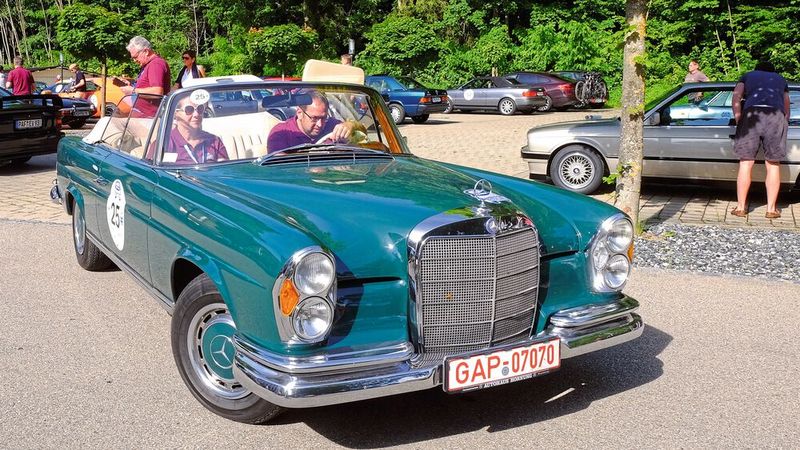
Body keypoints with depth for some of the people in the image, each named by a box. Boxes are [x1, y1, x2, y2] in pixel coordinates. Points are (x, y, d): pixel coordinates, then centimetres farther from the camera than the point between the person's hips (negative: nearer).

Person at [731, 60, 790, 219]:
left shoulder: (748, 76, 28)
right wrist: (785, 123, 47)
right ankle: (771, 209, 10)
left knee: (746, 163, 4)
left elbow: (736, 95, 9)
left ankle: (741, 207, 7)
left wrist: (738, 120, 9)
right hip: (776, 115, 1)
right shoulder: (781, 79, 33)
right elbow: (787, 109, 33)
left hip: (752, 113, -1)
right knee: (773, 165, 8)